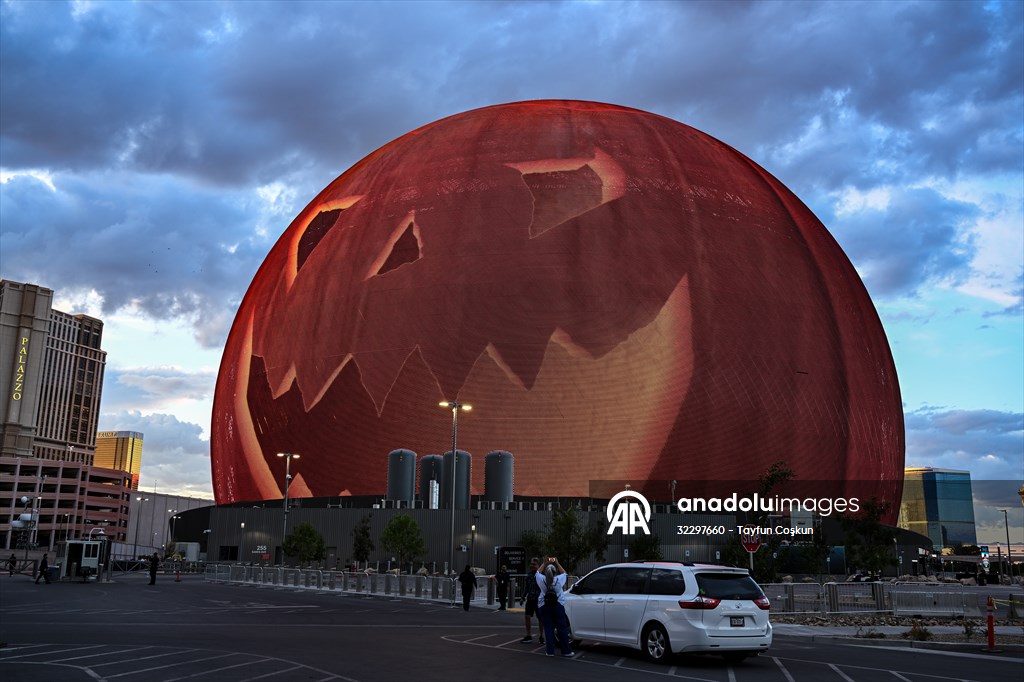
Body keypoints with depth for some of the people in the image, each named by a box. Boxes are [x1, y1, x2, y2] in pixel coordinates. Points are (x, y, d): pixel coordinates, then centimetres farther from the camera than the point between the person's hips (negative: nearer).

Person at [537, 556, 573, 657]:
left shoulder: (542, 580, -6)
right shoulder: (559, 579, -8)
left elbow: (538, 572, 16)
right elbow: (564, 573, 14)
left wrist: (544, 563, 21)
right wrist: (557, 563, 19)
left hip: (544, 606, 1)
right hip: (558, 606, -1)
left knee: (548, 629, 4)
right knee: (562, 628, 5)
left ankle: (550, 651, 3)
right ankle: (566, 651, 7)